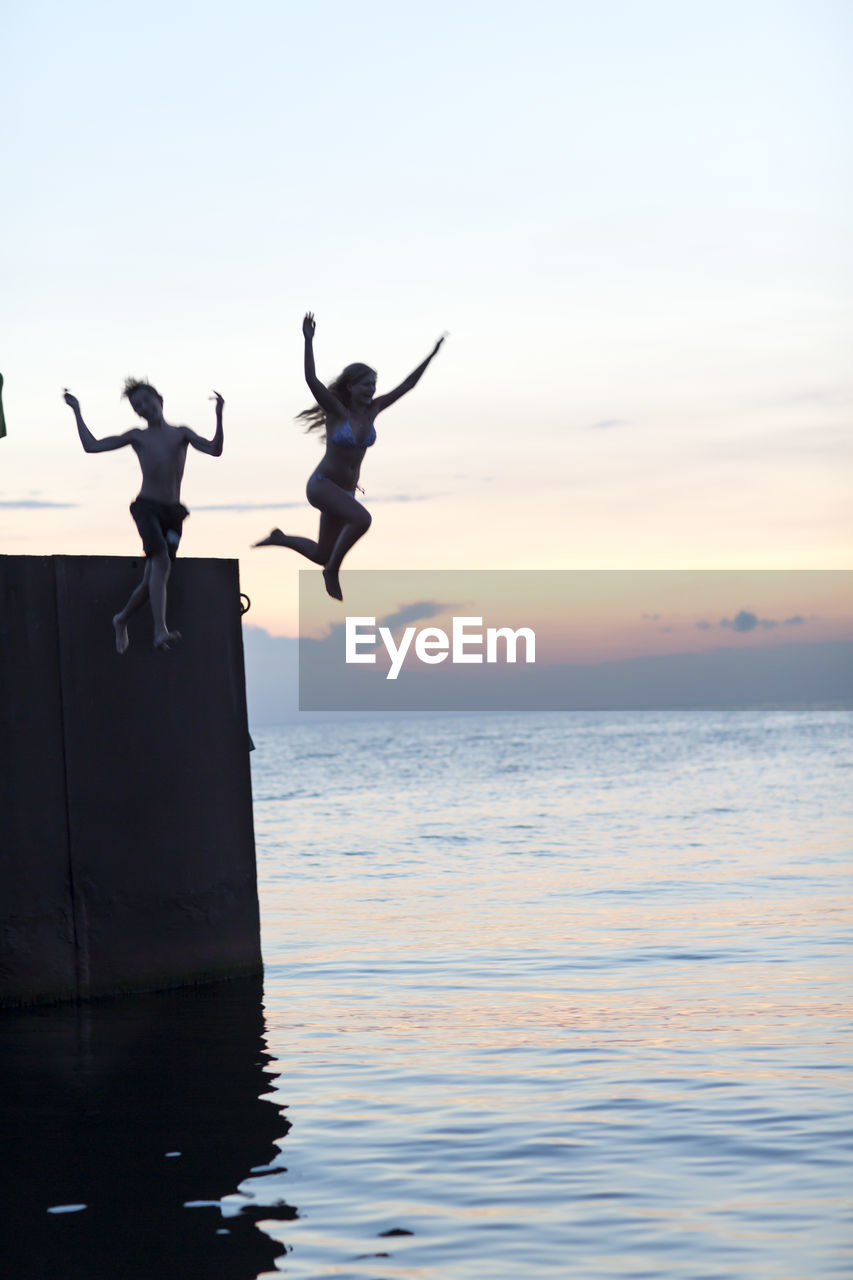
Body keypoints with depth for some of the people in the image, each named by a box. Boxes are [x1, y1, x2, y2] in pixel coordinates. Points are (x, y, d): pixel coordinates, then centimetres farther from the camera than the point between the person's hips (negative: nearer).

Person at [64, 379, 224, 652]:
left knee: (153, 579, 5)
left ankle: (122, 620, 31)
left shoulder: (181, 434, 14)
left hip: (173, 511, 3)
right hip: (147, 507, -3)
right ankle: (160, 630, -35)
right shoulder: (137, 436, 12)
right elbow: (92, 446, 13)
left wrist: (219, 416, -12)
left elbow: (214, 450, -1)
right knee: (161, 561, -26)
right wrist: (77, 411, 15)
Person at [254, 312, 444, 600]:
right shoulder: (337, 411, -13)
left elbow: (407, 385, 4)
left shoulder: (371, 411, 2)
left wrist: (431, 355, -1)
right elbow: (312, 381, -28)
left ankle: (280, 538, 37)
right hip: (321, 486, -7)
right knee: (362, 519, -31)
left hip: (345, 492, 7)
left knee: (321, 555, 11)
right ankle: (333, 570, -13)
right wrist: (308, 341, -36)